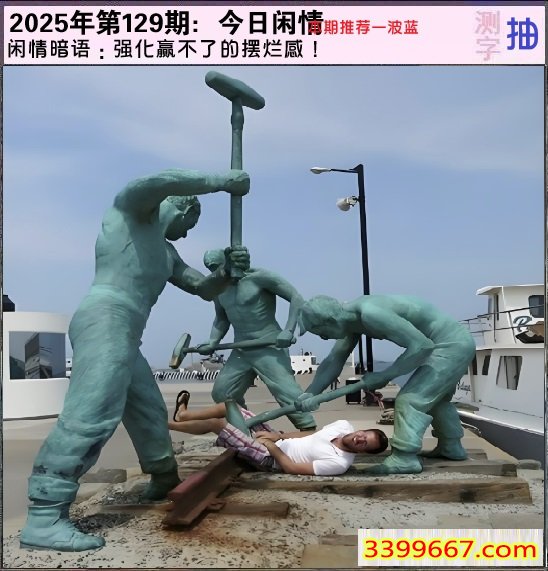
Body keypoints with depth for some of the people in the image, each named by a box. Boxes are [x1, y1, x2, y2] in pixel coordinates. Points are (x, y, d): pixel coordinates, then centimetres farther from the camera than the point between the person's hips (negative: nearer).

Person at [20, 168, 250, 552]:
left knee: (149, 410, 19)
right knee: (91, 414, -21)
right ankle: (43, 519, -25)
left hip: (125, 334, 10)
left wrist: (229, 271, 7)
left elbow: (204, 289, 27)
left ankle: (164, 479, 38)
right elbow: (158, 182, -14)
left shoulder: (166, 253, 32)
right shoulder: (131, 208, 10)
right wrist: (220, 181, -12)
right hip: (106, 319, -10)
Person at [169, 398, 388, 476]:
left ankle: (168, 424, 21)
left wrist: (273, 447, -14)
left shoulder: (339, 463, -28)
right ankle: (183, 415, 36)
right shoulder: (344, 426, -6)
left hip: (270, 458, -7)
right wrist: (276, 435, 1)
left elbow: (292, 468, -24)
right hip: (277, 441, 7)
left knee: (215, 423, -5)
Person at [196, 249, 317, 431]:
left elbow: (296, 297, -12)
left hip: (269, 347, -7)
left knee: (286, 391, -17)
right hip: (240, 351, 7)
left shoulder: (259, 277, -12)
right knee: (221, 393, 6)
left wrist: (289, 330, -23)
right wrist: (212, 343, 3)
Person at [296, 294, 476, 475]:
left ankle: (405, 458, -14)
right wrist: (310, 393, -8)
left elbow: (421, 346, -29)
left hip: (450, 346, -10)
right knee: (435, 397, 27)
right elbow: (334, 360, 3)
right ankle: (451, 447, 40)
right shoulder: (351, 317, 0)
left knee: (410, 399, -14)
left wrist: (384, 376, -22)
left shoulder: (370, 314, -30)